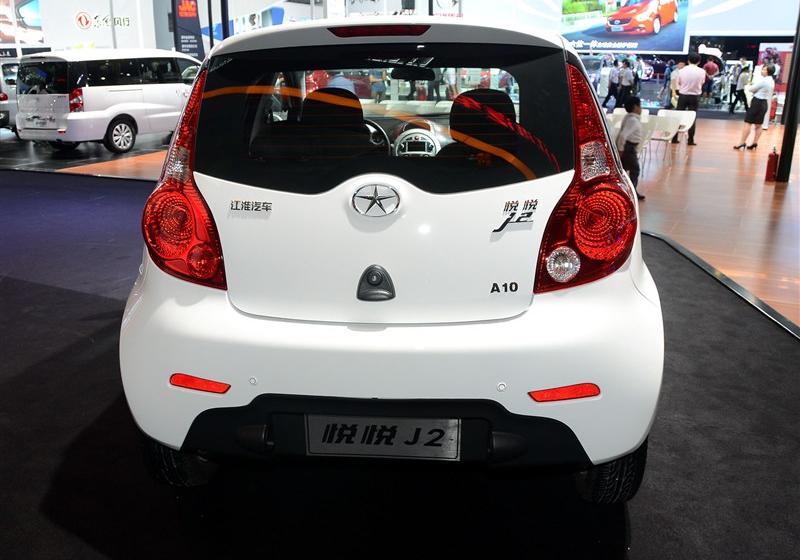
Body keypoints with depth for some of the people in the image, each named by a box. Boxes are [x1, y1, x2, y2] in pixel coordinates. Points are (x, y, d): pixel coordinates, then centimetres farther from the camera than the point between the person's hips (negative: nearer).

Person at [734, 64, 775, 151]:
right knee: (758, 125, 10)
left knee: (748, 123, -7)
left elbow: (751, 89, -11)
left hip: (758, 102, -9)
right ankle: (755, 143, 12)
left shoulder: (763, 80, -17)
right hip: (765, 103, 9)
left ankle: (742, 142, -9)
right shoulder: (772, 81, 14)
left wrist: (748, 86, 11)